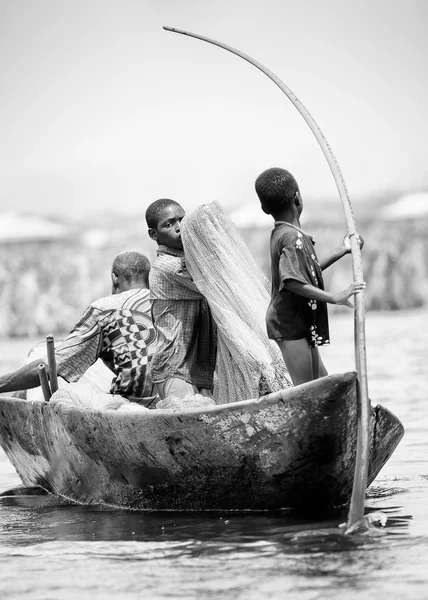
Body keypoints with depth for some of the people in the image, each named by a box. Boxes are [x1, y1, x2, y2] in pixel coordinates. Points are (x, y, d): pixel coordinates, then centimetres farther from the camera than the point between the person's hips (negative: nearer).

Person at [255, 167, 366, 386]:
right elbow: (292, 281, -32)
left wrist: (342, 250, 28)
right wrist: (334, 298, -31)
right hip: (290, 324, -10)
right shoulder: (293, 237, -19)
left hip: (301, 322, 10)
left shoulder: (279, 234, 11)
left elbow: (307, 272, 23)